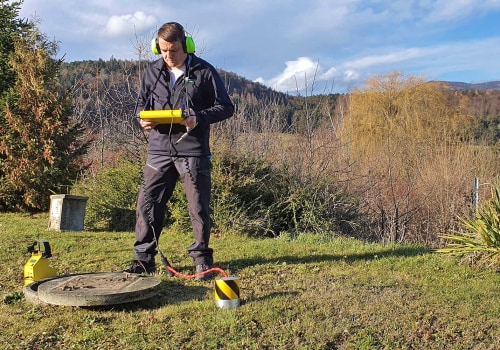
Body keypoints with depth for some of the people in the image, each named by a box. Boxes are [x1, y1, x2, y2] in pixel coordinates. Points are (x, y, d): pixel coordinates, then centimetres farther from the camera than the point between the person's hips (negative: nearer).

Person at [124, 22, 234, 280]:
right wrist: (143, 119, -2)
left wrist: (199, 118, -17)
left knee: (198, 207, 4)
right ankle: (144, 258, 15)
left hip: (193, 151, -3)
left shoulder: (204, 72, -2)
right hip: (159, 149, 3)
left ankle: (202, 259, 18)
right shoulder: (152, 72, 9)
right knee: (147, 203, 2)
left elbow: (226, 107, 0)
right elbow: (141, 103, 21)